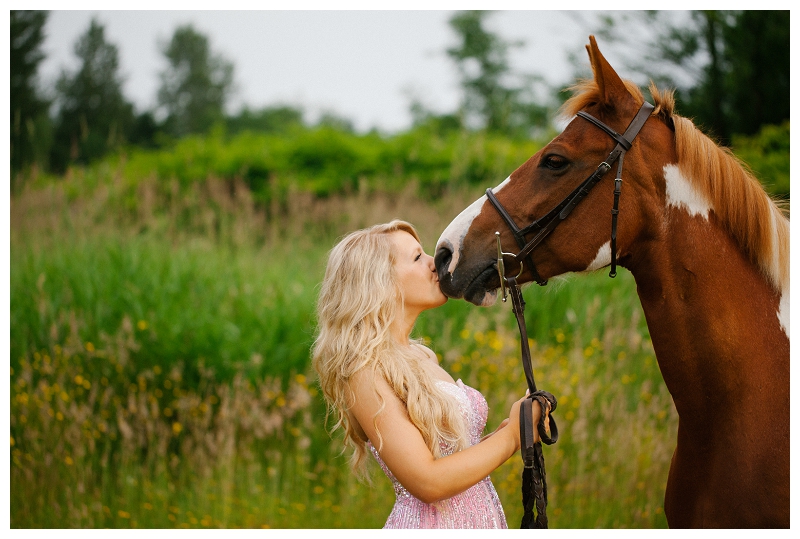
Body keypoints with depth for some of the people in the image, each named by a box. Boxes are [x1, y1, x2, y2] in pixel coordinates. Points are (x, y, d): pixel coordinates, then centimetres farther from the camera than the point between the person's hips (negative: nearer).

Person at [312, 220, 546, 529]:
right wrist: (510, 437, -12)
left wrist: (500, 435, -4)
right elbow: (427, 482, -21)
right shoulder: (366, 373, -16)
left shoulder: (420, 357, 8)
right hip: (433, 525, -7)